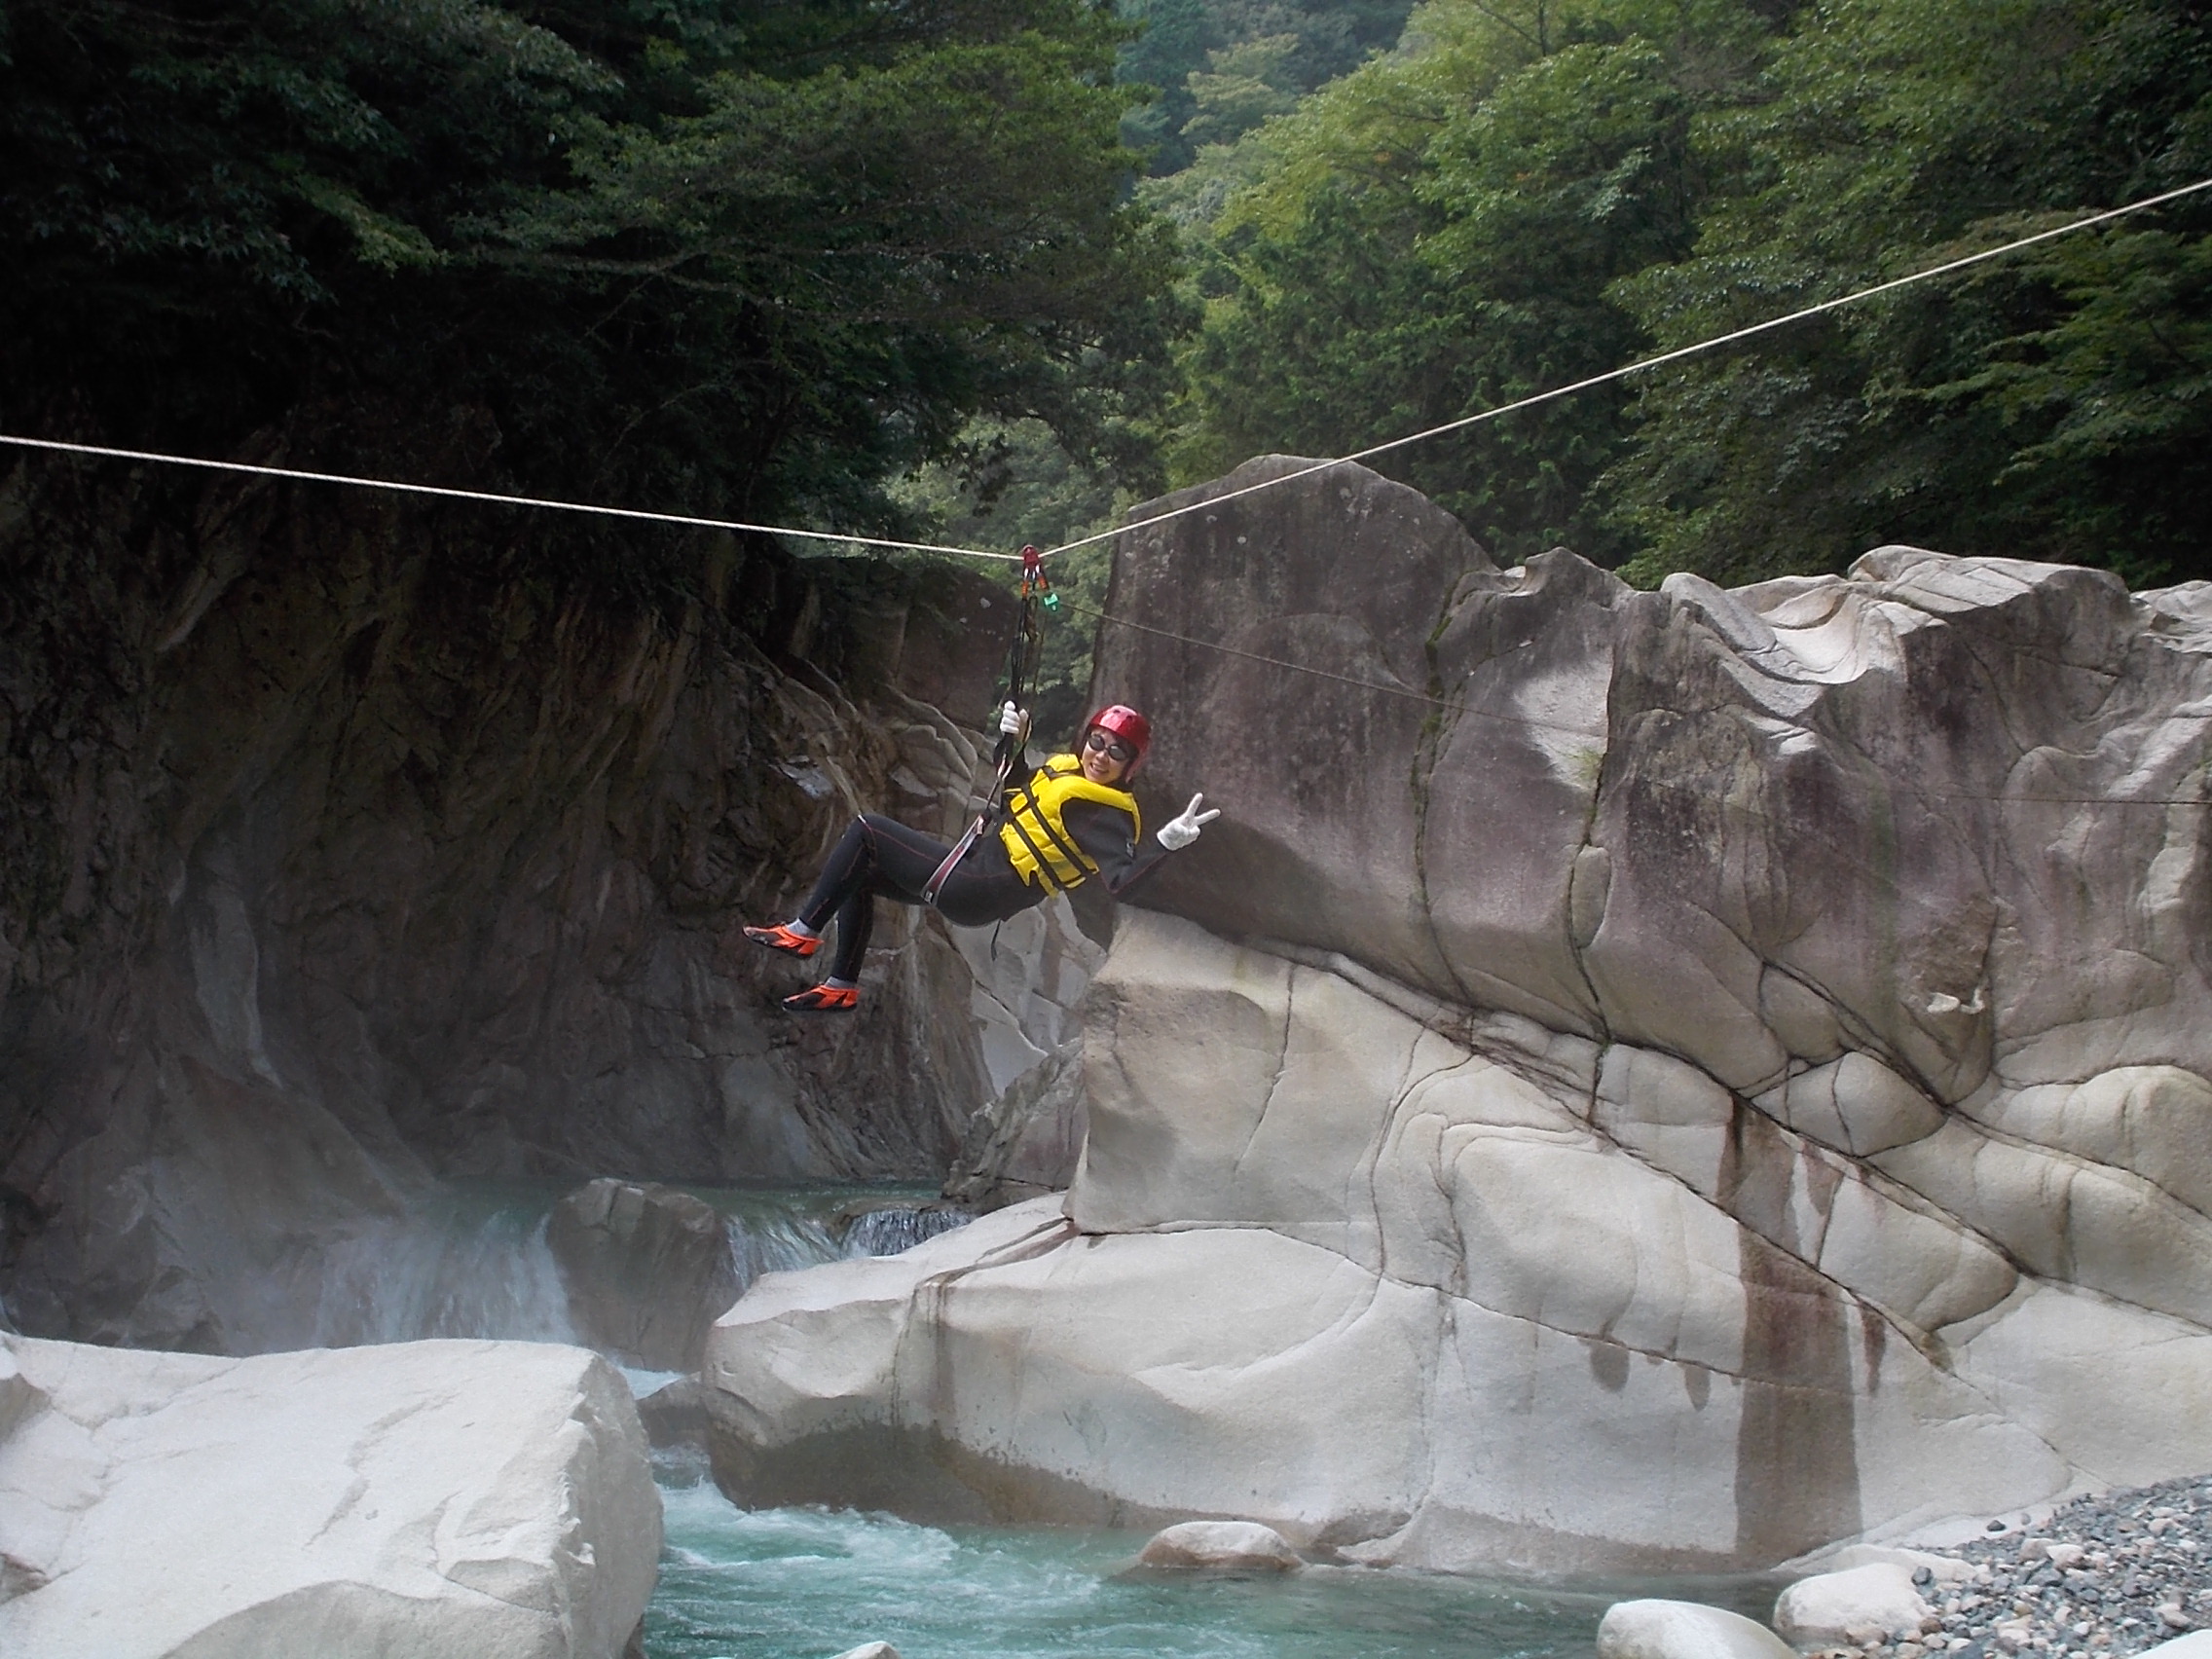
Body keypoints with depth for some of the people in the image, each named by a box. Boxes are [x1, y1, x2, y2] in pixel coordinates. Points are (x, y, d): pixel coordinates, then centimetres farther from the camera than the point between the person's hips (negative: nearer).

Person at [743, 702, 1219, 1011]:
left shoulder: (1110, 816, -17)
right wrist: (1013, 739, 11)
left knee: (865, 829, -7)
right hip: (978, 868, 9)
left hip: (974, 891, -9)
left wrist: (1166, 844, -47)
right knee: (859, 876, 20)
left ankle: (802, 931, 1)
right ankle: (841, 987, 24)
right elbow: (1012, 793, 26)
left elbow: (1121, 878, -33)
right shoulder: (1066, 769, 9)